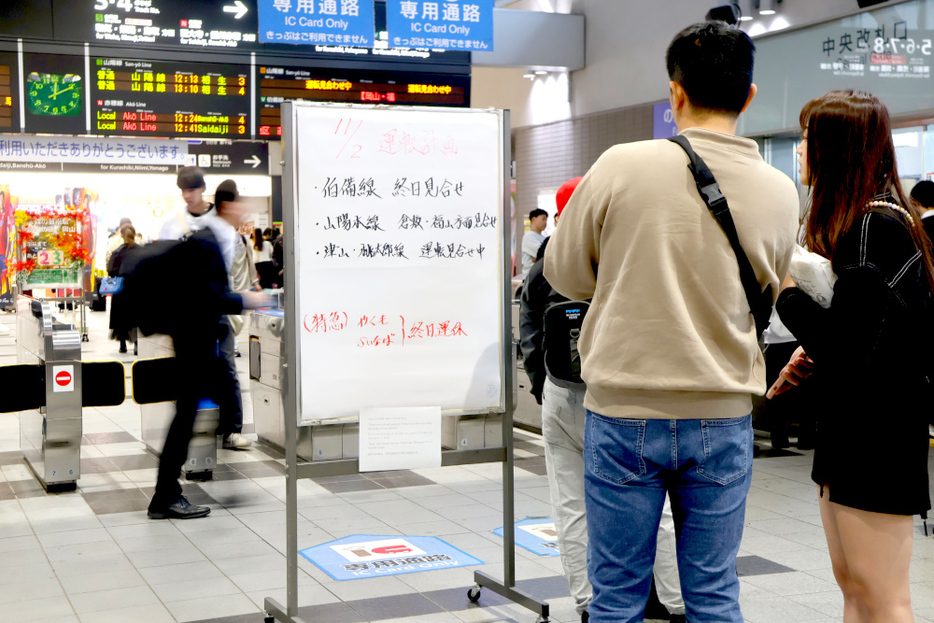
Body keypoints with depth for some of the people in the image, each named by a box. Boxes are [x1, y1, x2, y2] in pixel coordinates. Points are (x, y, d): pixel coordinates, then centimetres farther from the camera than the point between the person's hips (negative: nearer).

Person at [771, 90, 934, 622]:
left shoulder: (876, 225, -17)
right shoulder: (854, 220, 14)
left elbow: (849, 343, -23)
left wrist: (788, 292, -11)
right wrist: (814, 360, 8)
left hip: (877, 428, -10)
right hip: (850, 423, 10)